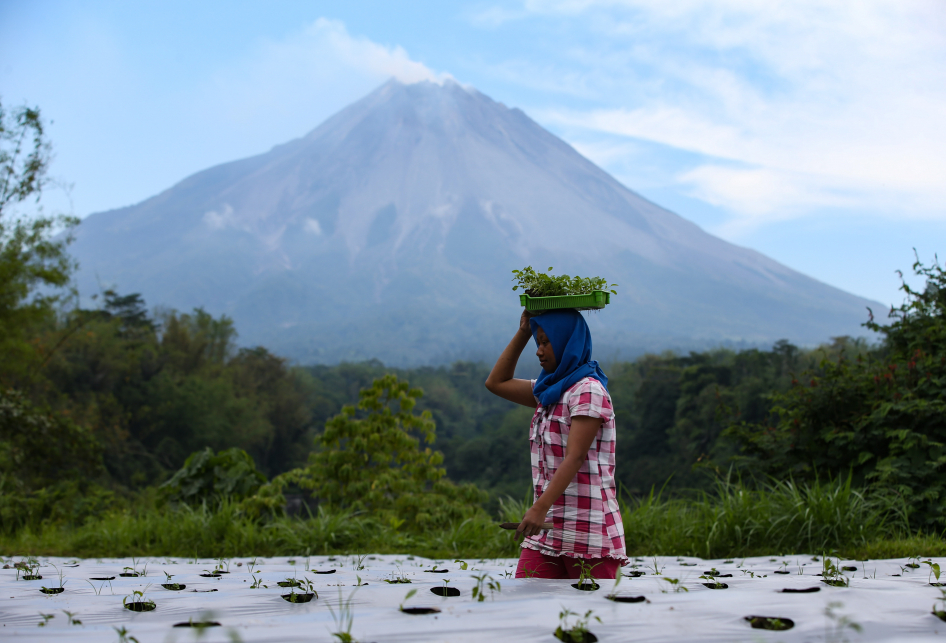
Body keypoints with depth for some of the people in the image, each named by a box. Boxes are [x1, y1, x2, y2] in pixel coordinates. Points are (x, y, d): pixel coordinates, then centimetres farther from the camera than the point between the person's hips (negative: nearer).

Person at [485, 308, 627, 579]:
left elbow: (575, 458, -19)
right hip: (548, 528, 8)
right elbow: (496, 383, 27)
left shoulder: (588, 391, -10)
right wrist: (523, 332, 19)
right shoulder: (551, 390, 18)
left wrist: (540, 508, -28)